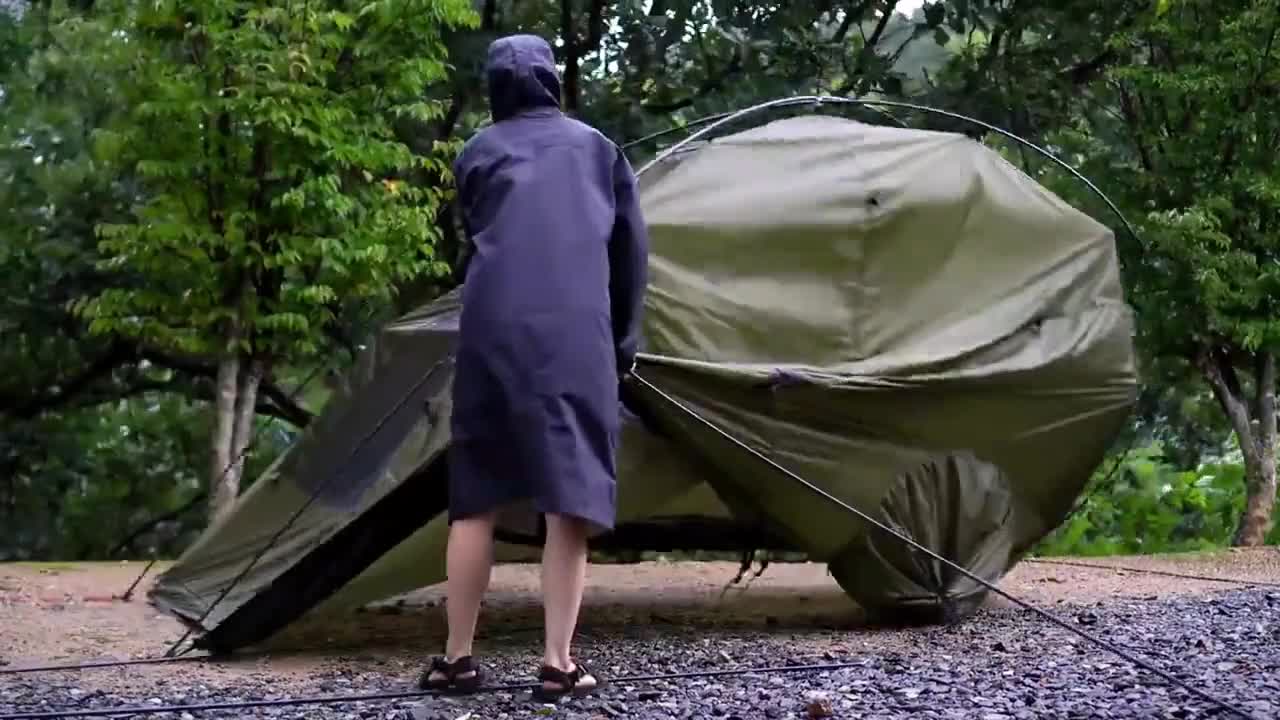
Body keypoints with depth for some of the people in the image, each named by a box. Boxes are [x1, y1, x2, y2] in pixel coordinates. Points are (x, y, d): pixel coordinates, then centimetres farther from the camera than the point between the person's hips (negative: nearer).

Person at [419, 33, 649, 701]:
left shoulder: (477, 153, 17)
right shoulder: (598, 148, 18)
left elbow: (474, 239, 19)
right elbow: (631, 251, 18)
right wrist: (623, 340, 25)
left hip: (491, 330, 1)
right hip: (574, 334, -1)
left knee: (476, 496, 7)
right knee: (570, 493, -2)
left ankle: (456, 658, 10)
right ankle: (558, 664, -7)